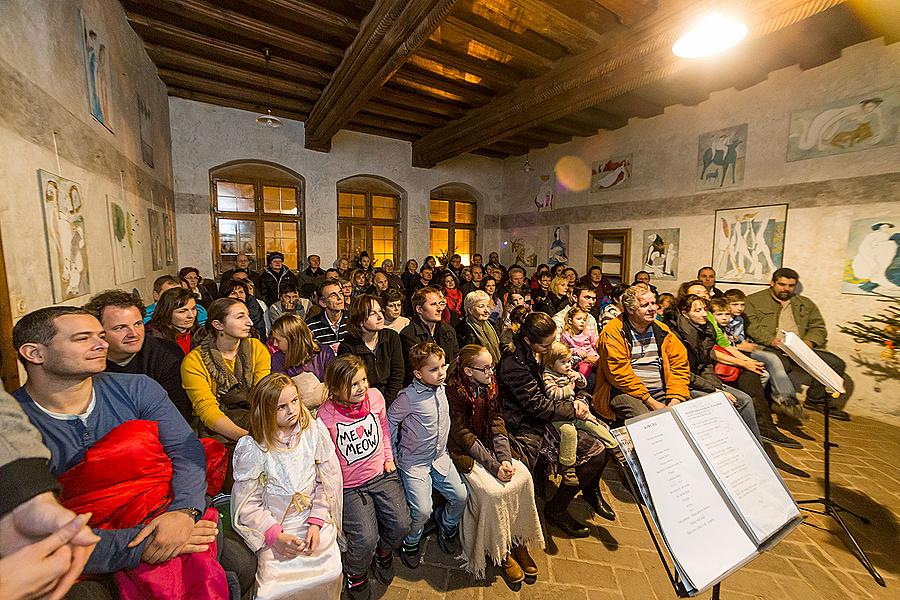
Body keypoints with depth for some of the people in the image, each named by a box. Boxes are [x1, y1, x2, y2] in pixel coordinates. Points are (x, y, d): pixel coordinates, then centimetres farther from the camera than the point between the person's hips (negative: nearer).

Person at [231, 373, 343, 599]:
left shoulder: (315, 432, -9)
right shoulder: (251, 449, -14)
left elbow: (327, 481, -4)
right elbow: (247, 505, -8)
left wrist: (316, 523, -9)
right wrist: (277, 536, -15)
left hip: (314, 523, 1)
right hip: (273, 531, -1)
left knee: (330, 574, -6)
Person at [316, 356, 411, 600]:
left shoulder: (375, 396, -8)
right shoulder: (325, 415, -17)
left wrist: (389, 458, 7)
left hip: (382, 474, 3)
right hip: (349, 485, -3)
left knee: (401, 525, -5)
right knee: (366, 539, -13)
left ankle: (383, 552, 31)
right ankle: (355, 574, 24)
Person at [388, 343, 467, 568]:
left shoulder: (442, 389, -2)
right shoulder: (409, 397, -23)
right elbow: (390, 421, -10)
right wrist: (392, 454, -5)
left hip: (440, 457, 6)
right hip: (414, 461, -5)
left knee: (461, 496, 1)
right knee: (422, 510, -12)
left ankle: (448, 526, 33)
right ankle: (411, 541, 21)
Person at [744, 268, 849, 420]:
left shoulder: (806, 304, 25)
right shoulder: (755, 300, 8)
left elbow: (819, 327, 20)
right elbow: (751, 326, -4)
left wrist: (809, 341, -2)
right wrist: (770, 340, -17)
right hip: (770, 349, -6)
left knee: (836, 364, -13)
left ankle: (816, 399, 5)